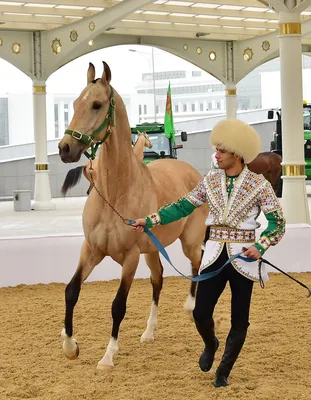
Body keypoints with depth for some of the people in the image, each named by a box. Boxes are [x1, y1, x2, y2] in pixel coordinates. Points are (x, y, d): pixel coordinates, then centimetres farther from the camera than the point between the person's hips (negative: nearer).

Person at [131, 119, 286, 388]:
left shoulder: (258, 184, -8)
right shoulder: (210, 180, 3)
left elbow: (277, 222, -6)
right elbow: (183, 207, 8)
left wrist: (260, 245, -21)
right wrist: (150, 221, 2)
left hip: (243, 258, -3)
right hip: (215, 254, 3)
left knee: (239, 319, 5)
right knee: (200, 313, 0)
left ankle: (223, 372, 23)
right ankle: (210, 345, 35)